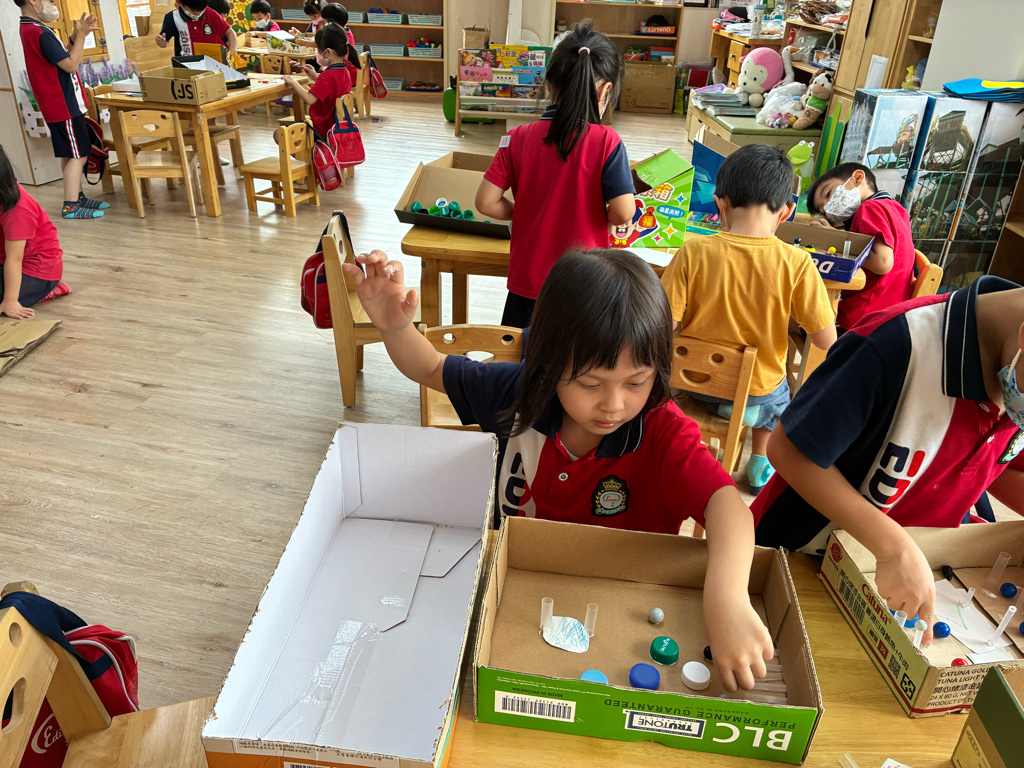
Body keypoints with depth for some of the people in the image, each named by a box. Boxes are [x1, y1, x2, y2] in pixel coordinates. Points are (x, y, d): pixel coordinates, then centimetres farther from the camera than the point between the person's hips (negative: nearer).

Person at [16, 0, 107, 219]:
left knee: (70, 154, 15)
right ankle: (70, 206, -6)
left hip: (59, 104, 10)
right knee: (78, 155, -7)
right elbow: (71, 65, -20)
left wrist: (77, 35, 3)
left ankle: (78, 197, 23)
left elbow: (63, 56, 14)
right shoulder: (40, 33, -20)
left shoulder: (29, 29, 12)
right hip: (64, 105, -10)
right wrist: (81, 35, -12)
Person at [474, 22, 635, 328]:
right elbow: (623, 213, -17)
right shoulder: (606, 142, -12)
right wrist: (599, 218, 5)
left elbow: (486, 202, -6)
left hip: (526, 279, 2)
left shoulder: (518, 139, -4)